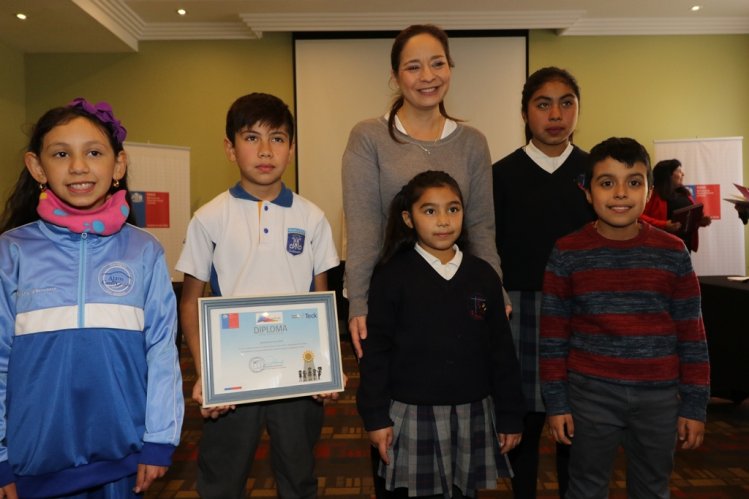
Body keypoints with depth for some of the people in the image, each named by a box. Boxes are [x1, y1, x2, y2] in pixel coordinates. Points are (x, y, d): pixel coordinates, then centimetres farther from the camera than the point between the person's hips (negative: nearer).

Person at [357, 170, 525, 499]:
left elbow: (501, 351, 5)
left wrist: (511, 416, 7)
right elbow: (375, 351, -6)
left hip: (471, 414, 3)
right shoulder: (391, 276, -7)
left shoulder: (483, 275, 2)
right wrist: (375, 416, -7)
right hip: (412, 415, -2)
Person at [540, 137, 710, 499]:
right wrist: (556, 402, -3)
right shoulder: (567, 254, -5)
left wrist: (695, 404, 2)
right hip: (591, 395, -1)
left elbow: (692, 333, 2)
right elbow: (553, 334, -2)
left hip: (660, 396, 2)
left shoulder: (673, 253, -2)